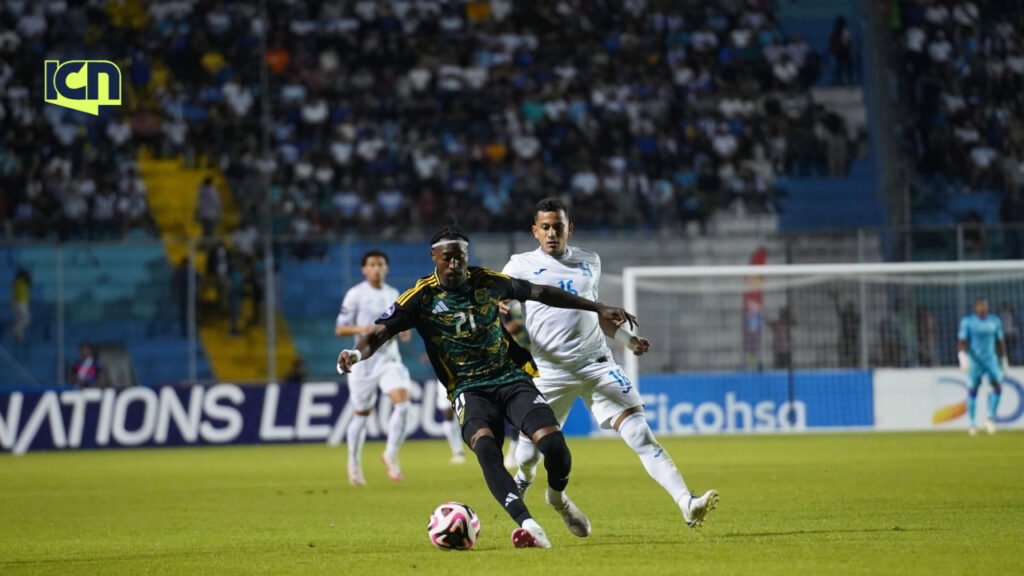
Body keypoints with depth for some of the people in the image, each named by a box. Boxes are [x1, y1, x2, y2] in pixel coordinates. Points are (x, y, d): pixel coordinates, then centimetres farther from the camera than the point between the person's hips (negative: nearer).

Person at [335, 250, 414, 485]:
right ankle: (354, 463, 25)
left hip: (390, 358, 3)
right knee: (362, 412, 6)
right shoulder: (355, 295, -5)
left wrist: (403, 331, 3)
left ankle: (391, 454, -3)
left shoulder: (393, 294, 11)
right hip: (364, 361, -3)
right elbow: (340, 329, -6)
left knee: (402, 403, -17)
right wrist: (361, 329, -25)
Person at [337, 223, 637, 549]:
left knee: (554, 445, -18)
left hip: (512, 378, 2)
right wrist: (356, 354, -35)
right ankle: (529, 527, -39)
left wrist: (599, 308, 17)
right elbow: (380, 333, -11)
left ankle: (558, 496, 18)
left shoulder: (489, 282, 2)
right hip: (469, 390, -2)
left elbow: (541, 293, 13)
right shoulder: (422, 297, -5)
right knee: (485, 448, -33)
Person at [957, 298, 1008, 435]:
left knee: (998, 387, -14)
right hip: (974, 361, -2)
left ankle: (991, 418, 0)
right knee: (972, 390, 1)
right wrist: (963, 359, -24)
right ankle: (970, 423, 12)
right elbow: (961, 342, -10)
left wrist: (1004, 361, 16)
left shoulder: (995, 321, 4)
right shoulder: (967, 321, -6)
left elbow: (999, 342, 14)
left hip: (991, 360, 2)